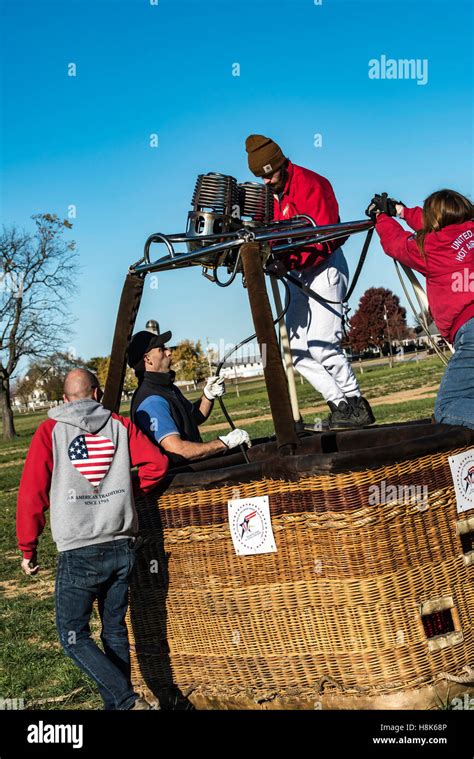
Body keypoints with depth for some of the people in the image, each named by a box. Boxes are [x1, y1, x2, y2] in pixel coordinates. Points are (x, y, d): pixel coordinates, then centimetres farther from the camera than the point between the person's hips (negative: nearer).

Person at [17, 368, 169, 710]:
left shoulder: (50, 430, -1)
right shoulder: (120, 425, 6)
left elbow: (31, 492, -5)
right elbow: (157, 462, -2)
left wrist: (28, 549, 4)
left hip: (79, 554, -4)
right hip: (123, 547, 4)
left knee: (74, 636, 6)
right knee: (115, 629, 17)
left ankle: (128, 701, -6)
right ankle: (115, 703, 23)